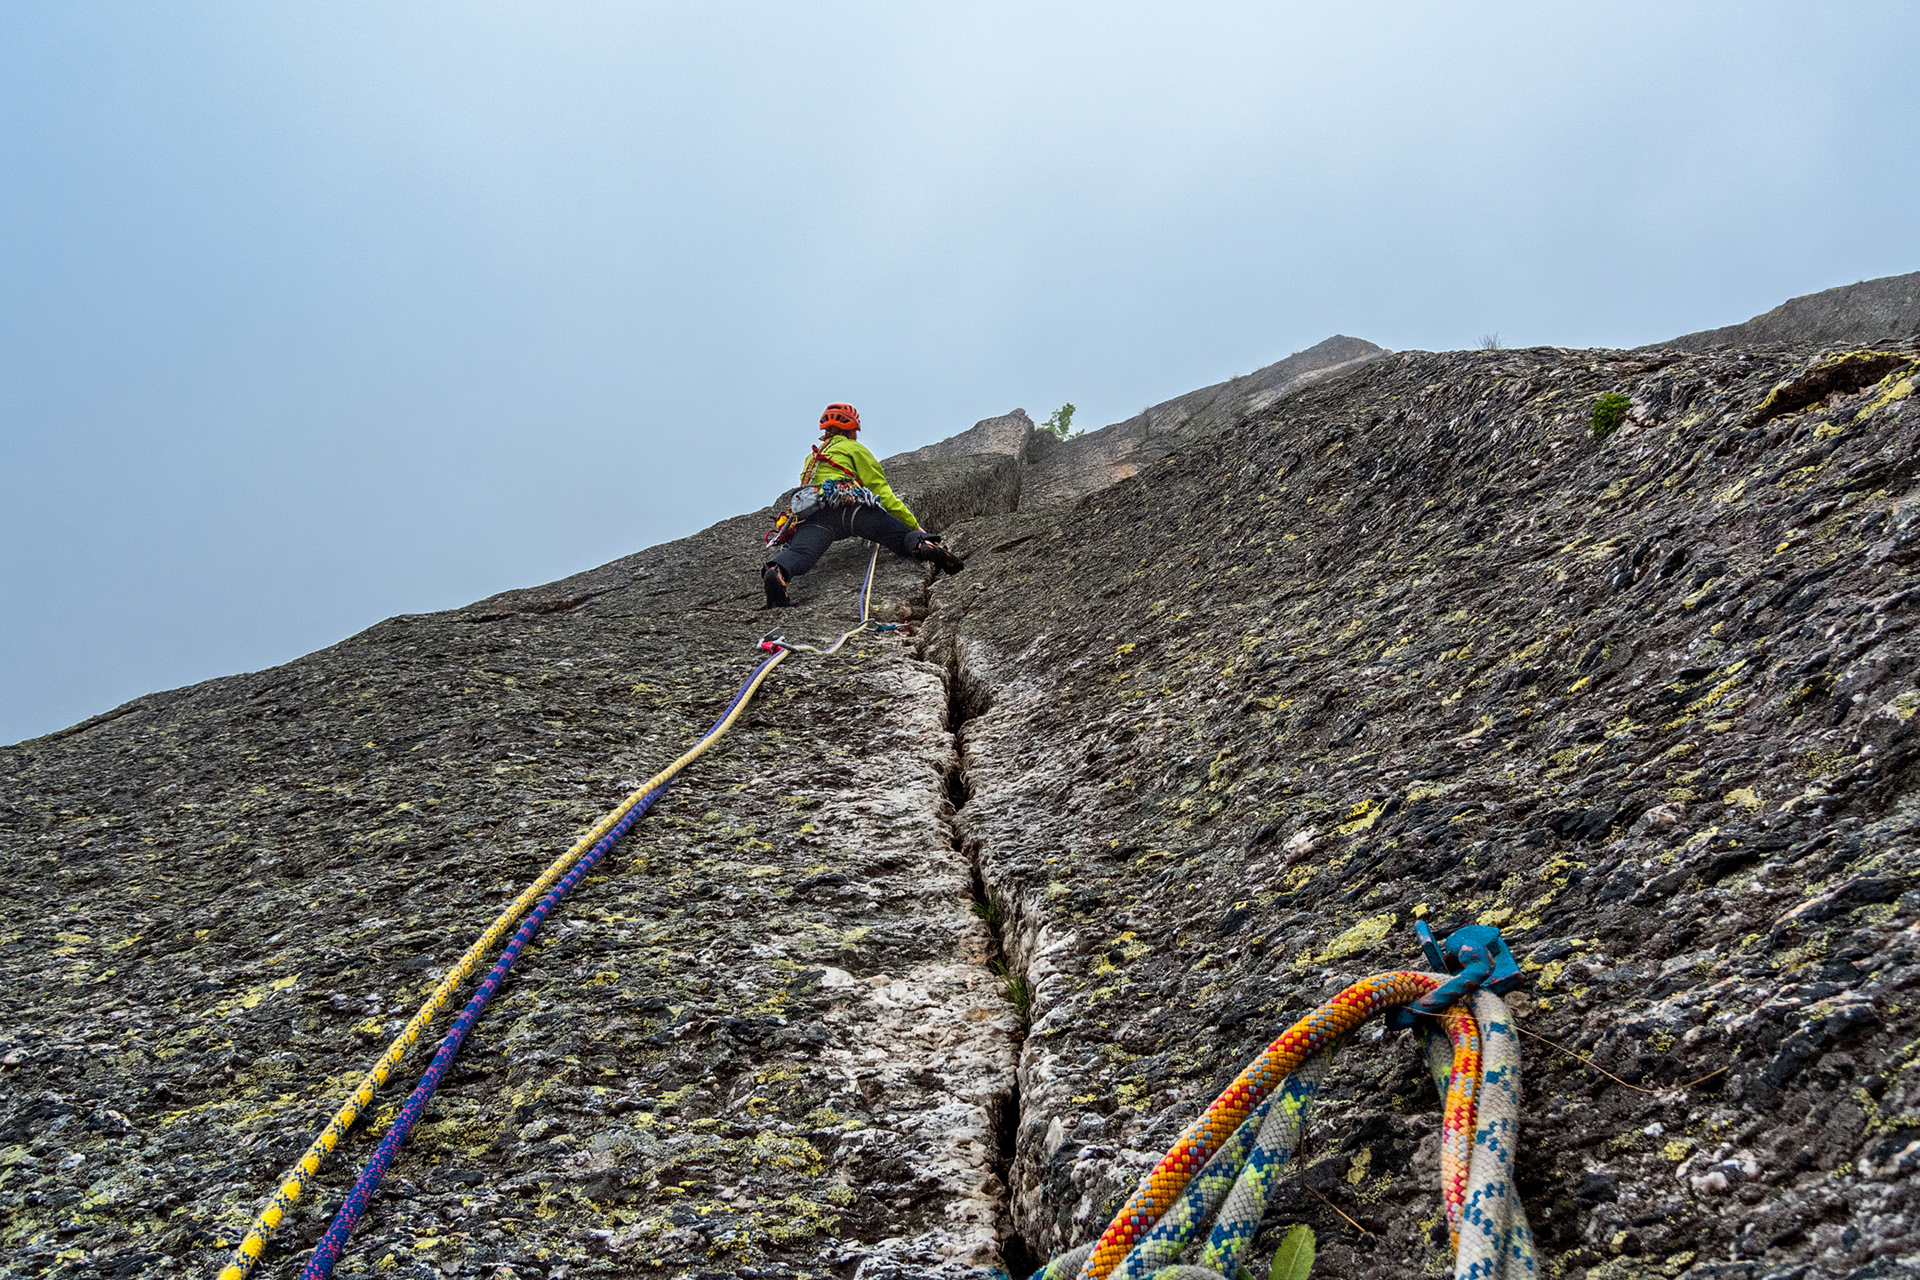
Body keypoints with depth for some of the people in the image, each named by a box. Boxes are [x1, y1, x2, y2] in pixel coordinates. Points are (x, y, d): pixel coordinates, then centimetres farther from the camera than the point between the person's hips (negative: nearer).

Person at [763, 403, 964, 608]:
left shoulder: (811, 458, 42)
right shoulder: (854, 448, 25)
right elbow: (881, 490, 18)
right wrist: (915, 525, 18)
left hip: (810, 513, 3)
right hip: (848, 505, -3)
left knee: (800, 551, -24)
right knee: (902, 537, -8)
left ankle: (776, 572, -56)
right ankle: (924, 545, -41)